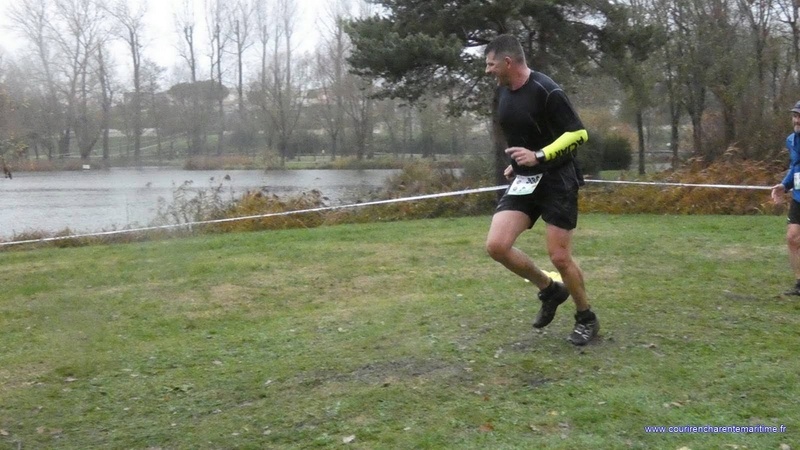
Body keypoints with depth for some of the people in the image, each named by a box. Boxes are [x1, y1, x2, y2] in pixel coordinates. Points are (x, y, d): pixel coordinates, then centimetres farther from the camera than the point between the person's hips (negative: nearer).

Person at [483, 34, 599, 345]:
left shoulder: (546, 91, -17)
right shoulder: (503, 92, 7)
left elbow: (578, 133, -17)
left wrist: (539, 156, -26)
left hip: (557, 181, -7)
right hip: (524, 180, 7)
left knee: (559, 258, -4)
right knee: (496, 245, -9)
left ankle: (586, 319, 21)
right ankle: (550, 290, 14)